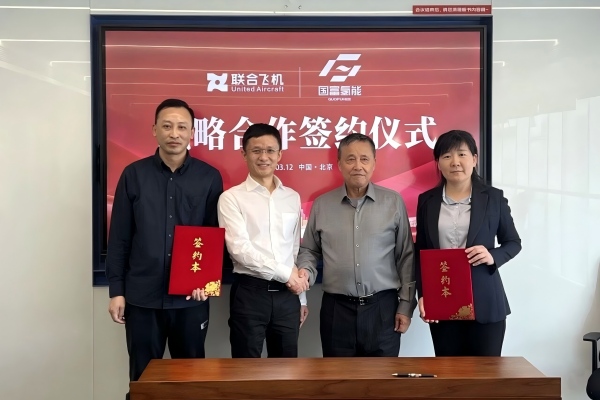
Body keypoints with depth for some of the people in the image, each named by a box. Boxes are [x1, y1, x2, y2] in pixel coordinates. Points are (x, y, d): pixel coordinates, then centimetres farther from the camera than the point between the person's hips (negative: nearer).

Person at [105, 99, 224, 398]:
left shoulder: (209, 177, 0)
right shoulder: (133, 175, 1)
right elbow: (119, 238, 2)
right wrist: (116, 290, 0)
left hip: (191, 297, 0)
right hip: (142, 295, 0)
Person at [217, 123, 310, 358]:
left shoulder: (292, 198, 10)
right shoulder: (231, 198, -4)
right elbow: (240, 249, -14)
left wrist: (302, 296, 14)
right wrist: (285, 273, -13)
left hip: (287, 294, 4)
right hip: (249, 292, -4)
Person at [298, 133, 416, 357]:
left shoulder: (393, 202, 1)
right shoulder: (322, 205, 5)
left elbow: (406, 257, 2)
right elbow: (309, 251, 12)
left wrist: (406, 305, 0)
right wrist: (305, 272, -9)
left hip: (383, 307, -1)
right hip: (336, 309, 1)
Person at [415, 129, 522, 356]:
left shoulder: (493, 197, 2)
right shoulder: (427, 200, 5)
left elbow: (513, 242, 9)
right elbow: (420, 252, 8)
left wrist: (493, 256, -12)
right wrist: (422, 295, -2)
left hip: (485, 303, -1)